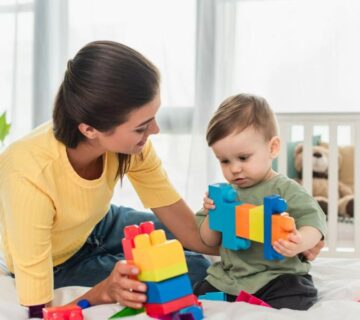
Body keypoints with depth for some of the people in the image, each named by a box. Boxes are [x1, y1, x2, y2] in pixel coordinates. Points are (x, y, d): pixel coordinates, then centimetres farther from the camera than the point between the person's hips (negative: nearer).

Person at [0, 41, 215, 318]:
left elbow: (179, 218, -16)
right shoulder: (29, 178, -43)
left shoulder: (128, 140, -28)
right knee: (193, 274, -12)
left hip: (99, 226, 5)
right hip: (58, 266, -4)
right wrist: (104, 292, -52)